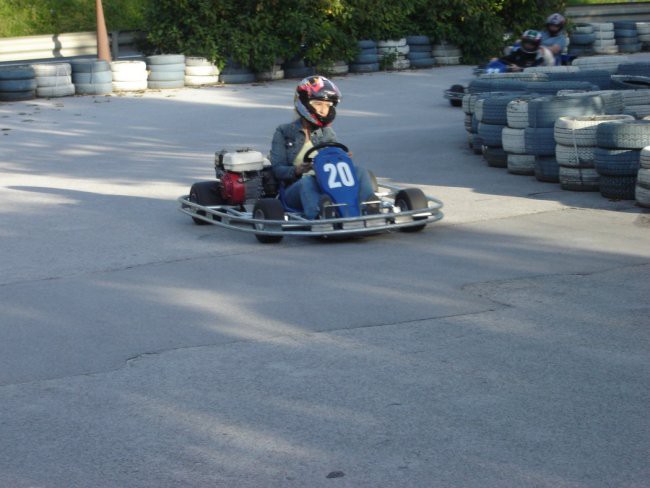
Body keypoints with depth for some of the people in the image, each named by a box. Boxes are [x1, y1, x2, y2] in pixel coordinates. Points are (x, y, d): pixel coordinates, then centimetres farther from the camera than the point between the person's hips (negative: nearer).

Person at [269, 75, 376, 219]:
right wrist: (297, 170, -22)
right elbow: (277, 169, -1)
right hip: (295, 189, -4)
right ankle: (317, 217, -66)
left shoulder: (328, 133, 19)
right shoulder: (284, 133, 8)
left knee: (359, 171, -19)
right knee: (308, 181, -38)